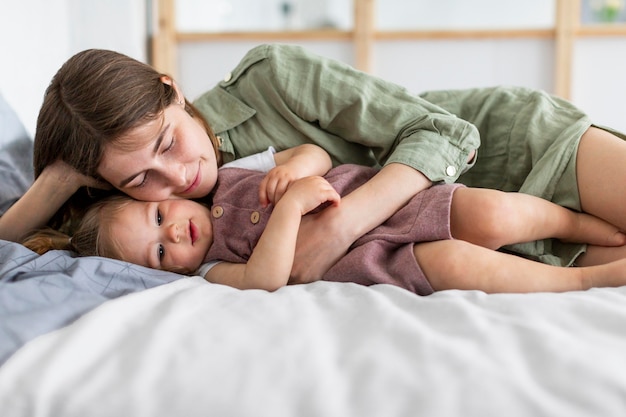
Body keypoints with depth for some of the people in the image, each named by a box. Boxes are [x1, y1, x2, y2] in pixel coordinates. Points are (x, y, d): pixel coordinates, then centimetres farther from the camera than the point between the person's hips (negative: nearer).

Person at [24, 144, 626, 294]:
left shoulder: (231, 175, 11)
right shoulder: (212, 270, -4)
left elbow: (316, 153, 10)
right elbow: (266, 278, -25)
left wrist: (296, 167, -12)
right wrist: (292, 203, -26)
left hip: (393, 196, 5)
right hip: (365, 261, -4)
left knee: (493, 216, -18)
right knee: (454, 263, -29)